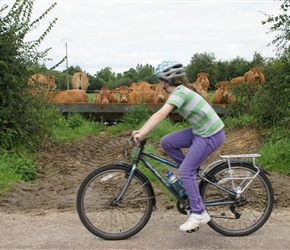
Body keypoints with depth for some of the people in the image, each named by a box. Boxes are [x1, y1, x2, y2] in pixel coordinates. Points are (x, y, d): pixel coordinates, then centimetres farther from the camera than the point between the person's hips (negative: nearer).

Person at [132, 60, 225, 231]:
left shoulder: (179, 93, -18)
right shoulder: (180, 92, 11)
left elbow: (161, 114, -32)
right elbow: (161, 115, 10)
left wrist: (142, 134, -34)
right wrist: (141, 131, 4)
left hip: (210, 135, -9)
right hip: (200, 131, 9)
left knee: (185, 171, -9)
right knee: (166, 142, 5)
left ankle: (199, 214, -1)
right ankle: (193, 172, 17)